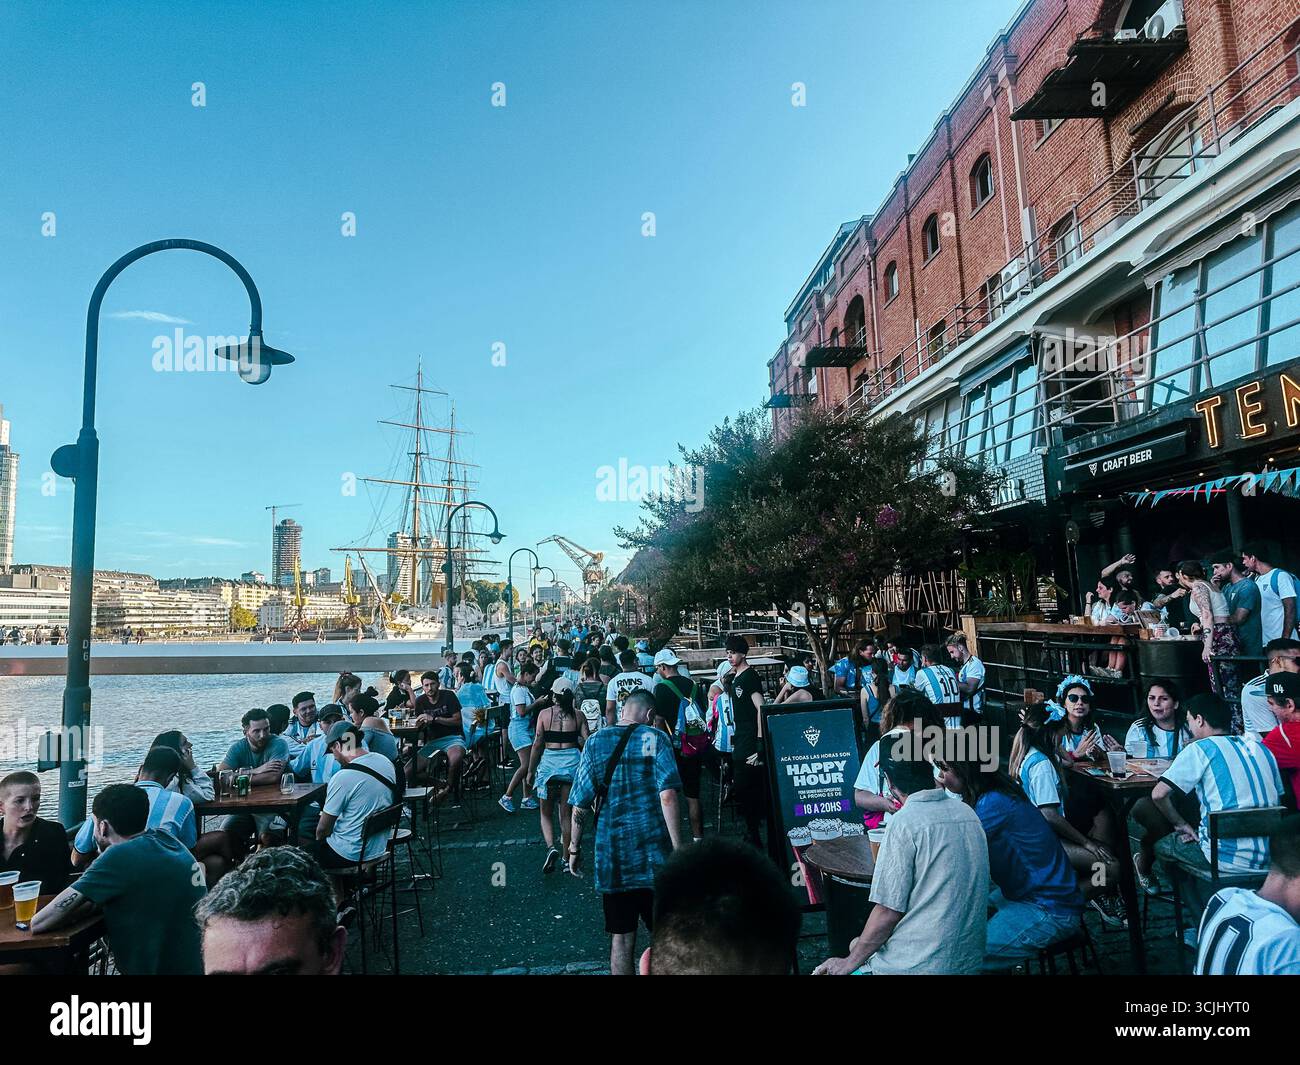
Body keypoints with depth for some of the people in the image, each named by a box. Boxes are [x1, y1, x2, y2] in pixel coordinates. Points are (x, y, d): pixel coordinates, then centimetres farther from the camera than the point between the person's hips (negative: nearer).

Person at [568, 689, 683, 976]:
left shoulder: (595, 742, 2)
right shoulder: (655, 738, -6)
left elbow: (581, 804, 1)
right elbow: (667, 795, -15)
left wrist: (574, 849, 11)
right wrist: (678, 847, -12)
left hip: (612, 854, 2)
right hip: (654, 853, -2)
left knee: (621, 938, 12)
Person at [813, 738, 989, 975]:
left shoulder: (904, 822, -17)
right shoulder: (968, 814, 3)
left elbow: (889, 912, -16)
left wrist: (850, 963, -4)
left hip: (920, 965, -7)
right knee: (857, 944, 22)